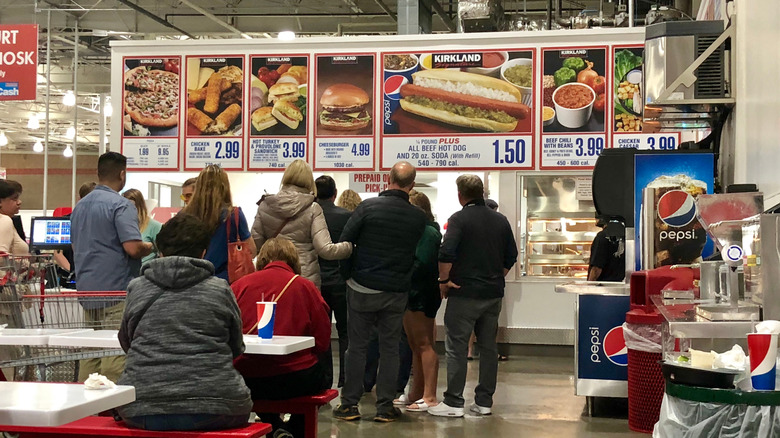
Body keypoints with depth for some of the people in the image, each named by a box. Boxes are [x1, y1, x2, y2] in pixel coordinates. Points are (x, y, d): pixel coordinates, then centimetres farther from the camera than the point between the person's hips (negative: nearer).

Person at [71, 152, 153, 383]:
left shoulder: (80, 206, 14)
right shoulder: (121, 205, -12)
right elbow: (133, 247, -21)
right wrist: (150, 247, -1)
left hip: (87, 290, 8)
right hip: (117, 291, -8)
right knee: (117, 354, -7)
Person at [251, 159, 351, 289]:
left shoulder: (264, 206, 2)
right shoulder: (313, 210, -8)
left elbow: (256, 244, 5)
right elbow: (325, 249, -13)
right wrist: (352, 245, 1)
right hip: (306, 278, -3)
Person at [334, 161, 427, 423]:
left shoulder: (369, 206, -10)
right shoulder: (418, 217, -3)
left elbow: (345, 241, -6)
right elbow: (414, 252, 8)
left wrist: (351, 272, 10)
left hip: (362, 287, -1)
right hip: (396, 292, 1)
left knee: (357, 346, 7)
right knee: (389, 348, 9)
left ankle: (349, 405, 9)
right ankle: (385, 407, 9)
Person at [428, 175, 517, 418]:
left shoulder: (459, 219, -10)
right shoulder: (500, 220, 9)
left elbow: (446, 254, -20)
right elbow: (511, 256, 13)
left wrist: (444, 281, -7)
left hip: (465, 292, -6)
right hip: (494, 293, 6)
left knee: (456, 347, -1)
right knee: (488, 346, 11)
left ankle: (454, 403, -1)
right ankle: (484, 402, 15)